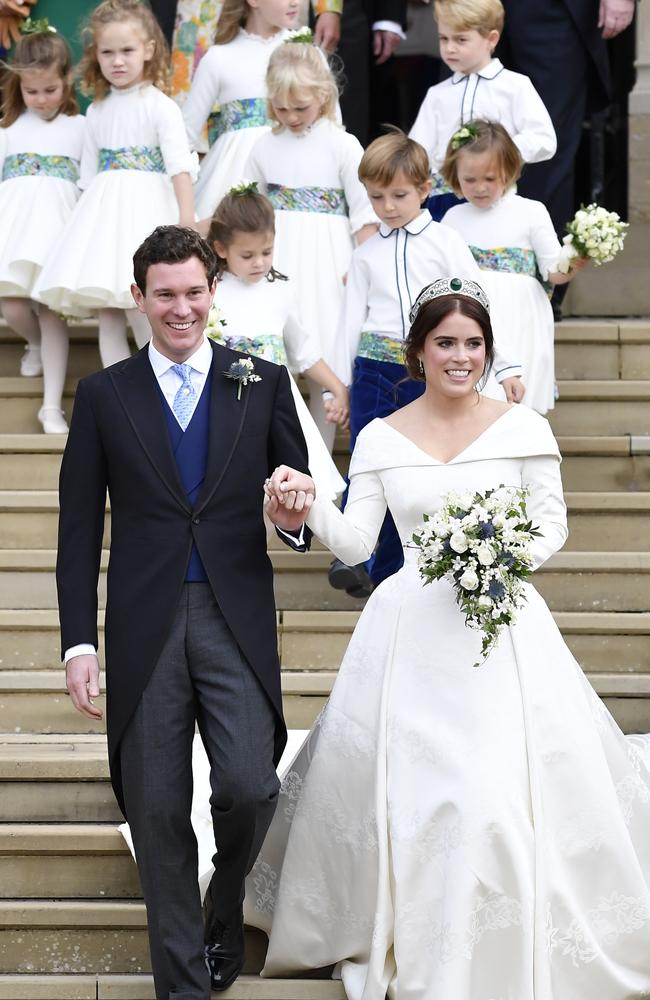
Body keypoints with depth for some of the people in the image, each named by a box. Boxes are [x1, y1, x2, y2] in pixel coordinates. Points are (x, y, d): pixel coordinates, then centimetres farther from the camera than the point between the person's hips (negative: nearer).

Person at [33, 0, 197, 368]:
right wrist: (88, 216, 15)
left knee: (137, 307, -13)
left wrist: (188, 223, -20)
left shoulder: (159, 106, -5)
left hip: (144, 210, -6)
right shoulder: (97, 111, 13)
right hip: (102, 212, 6)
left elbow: (180, 166, -12)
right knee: (106, 310, 2)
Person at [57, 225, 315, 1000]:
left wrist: (297, 519, -13)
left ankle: (225, 907, 22)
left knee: (249, 787, -10)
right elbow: (79, 529, 5)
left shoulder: (263, 384, 7)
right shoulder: (103, 395, 6)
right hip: (145, 626, 0)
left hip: (237, 620, 0)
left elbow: (299, 493, 12)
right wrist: (78, 642, -1)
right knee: (158, 812, 3)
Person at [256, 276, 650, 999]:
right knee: (403, 793, 3)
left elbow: (552, 520, 4)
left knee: (502, 796, -9)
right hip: (411, 633, 2)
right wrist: (307, 507, -17)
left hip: (502, 628, -1)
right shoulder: (381, 438, 6)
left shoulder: (522, 428, 2)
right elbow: (355, 542, 2)